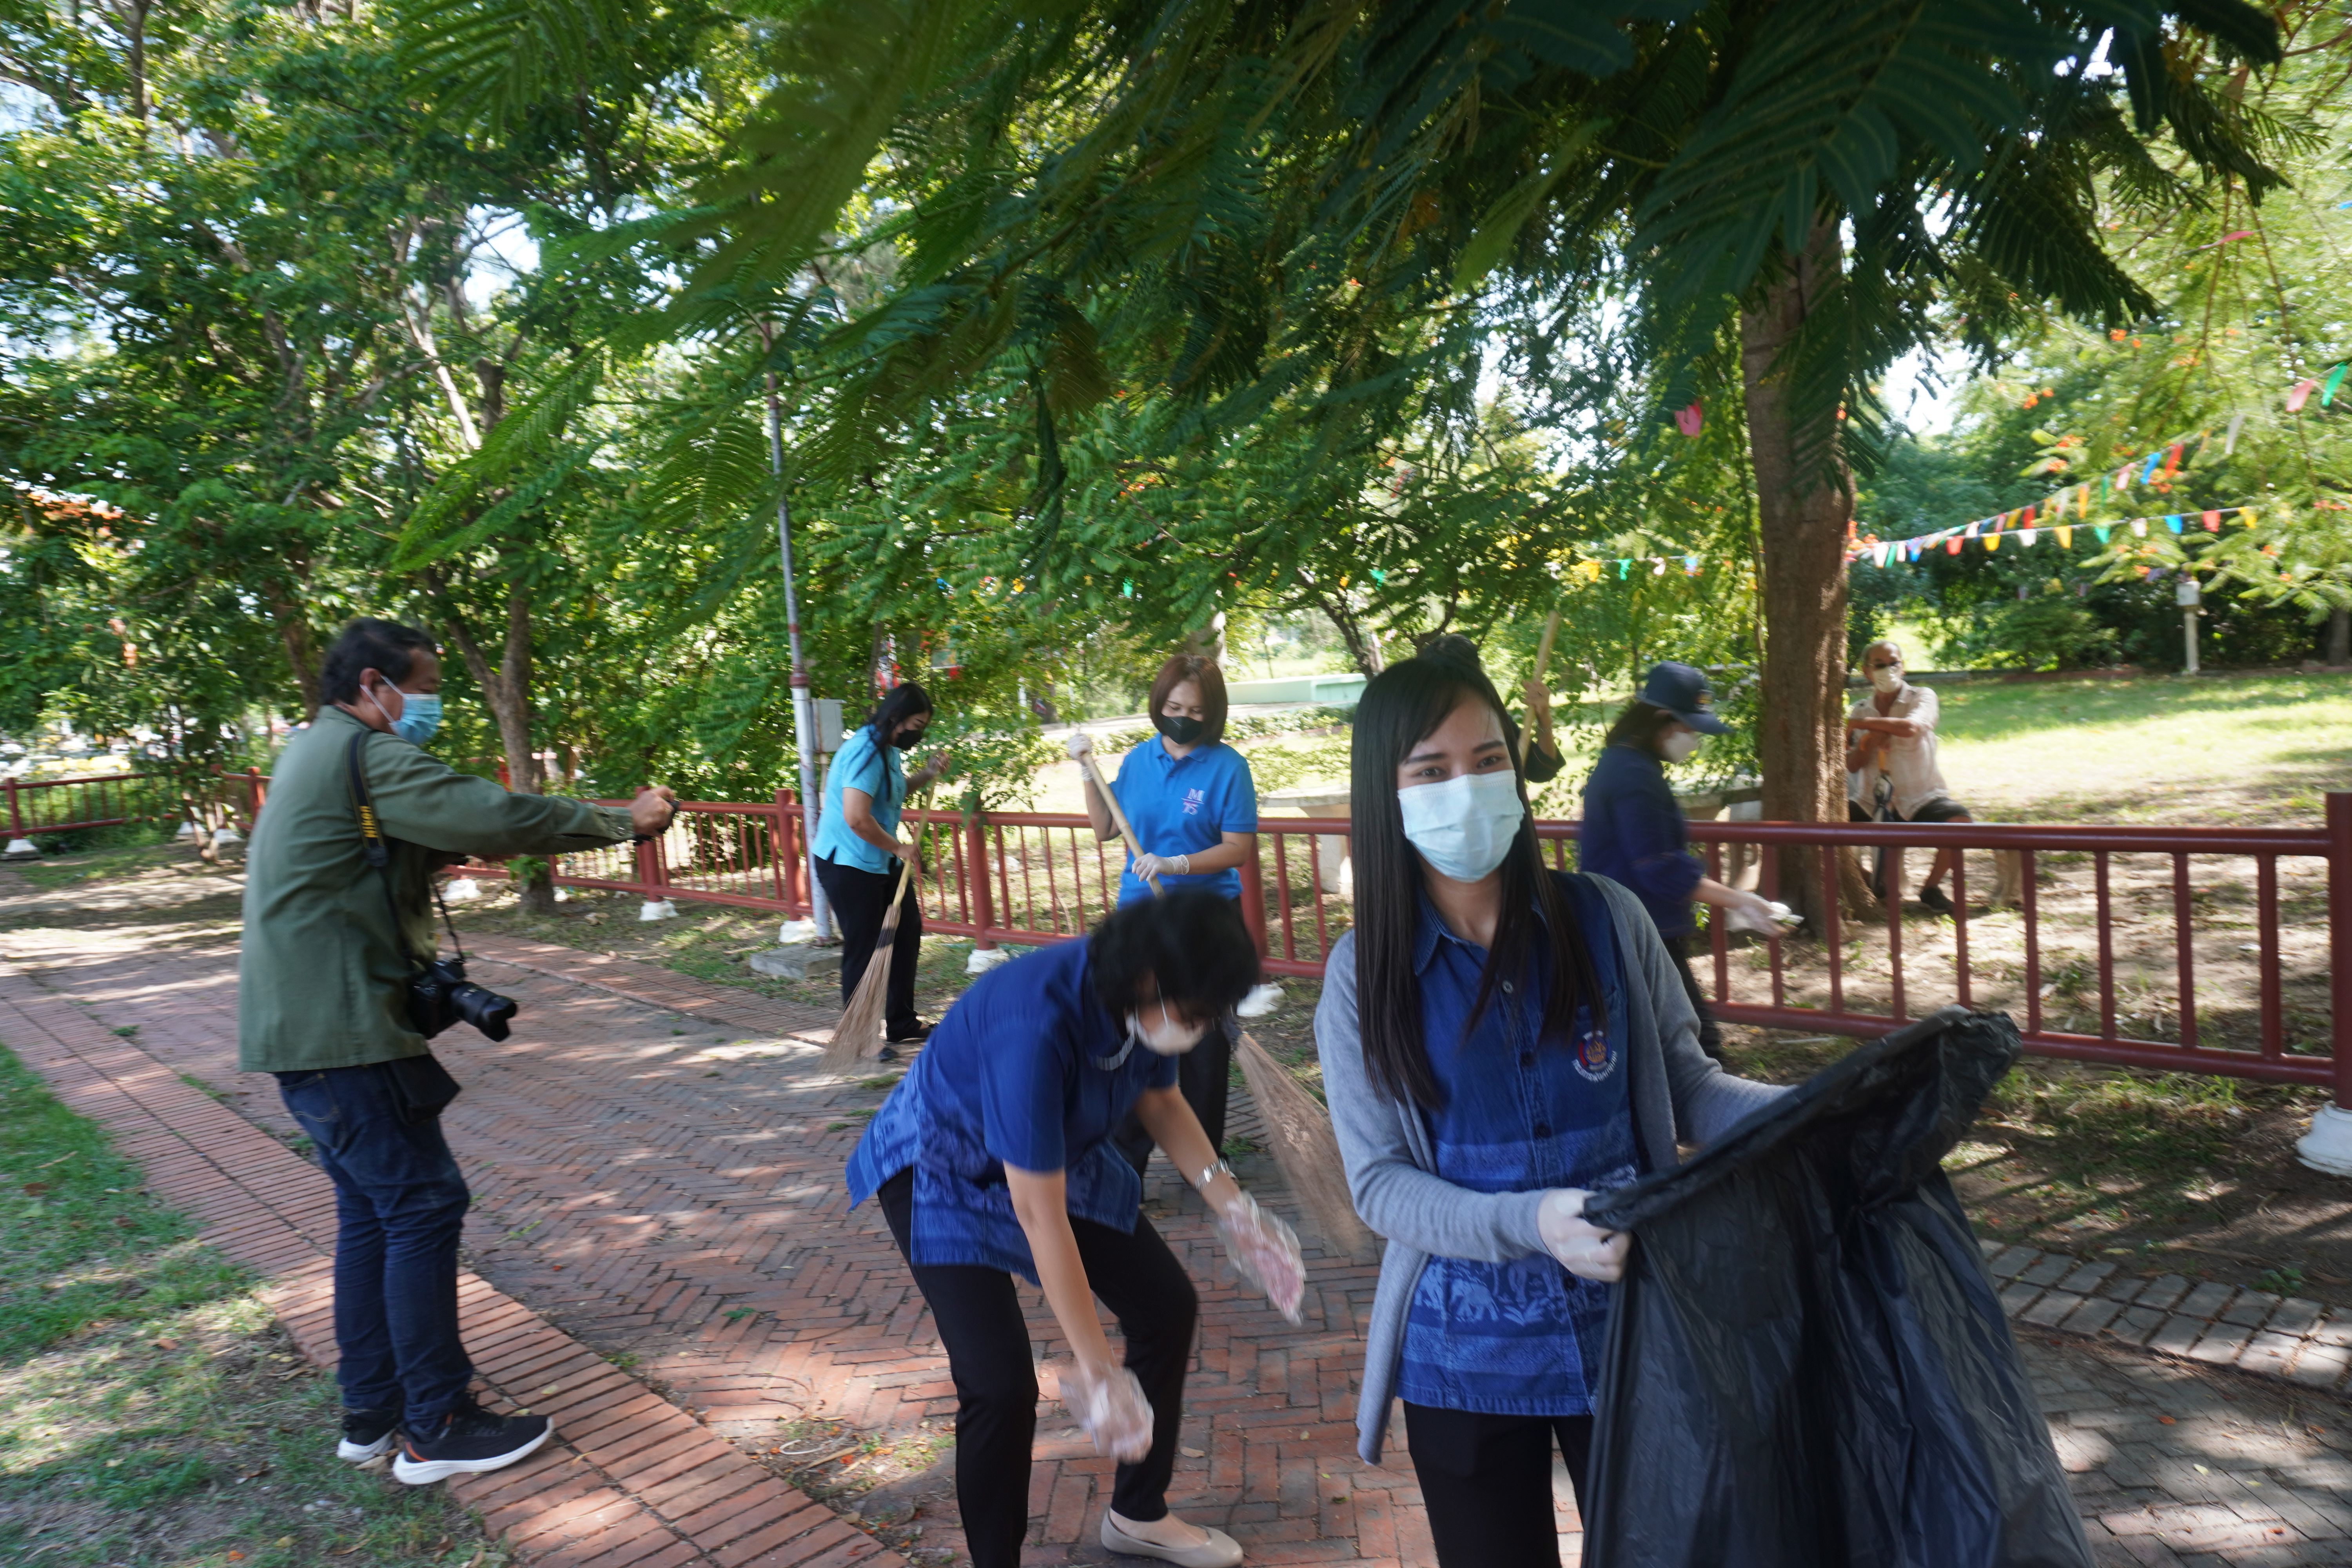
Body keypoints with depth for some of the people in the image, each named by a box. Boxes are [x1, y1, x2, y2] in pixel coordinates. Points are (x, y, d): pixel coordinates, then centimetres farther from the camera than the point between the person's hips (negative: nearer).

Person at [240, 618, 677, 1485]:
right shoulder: (367, 754, -15)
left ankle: (372, 1412, 26)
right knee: (423, 1207, -4)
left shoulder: (319, 749, 18)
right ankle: (435, 1430, 4)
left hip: (304, 1025, 11)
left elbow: (432, 838, 22)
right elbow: (492, 815, -24)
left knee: (372, 1210, 16)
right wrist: (620, 821, -16)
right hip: (339, 1031, -11)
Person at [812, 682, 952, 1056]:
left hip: (879, 861, 11)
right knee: (863, 950, -2)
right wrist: (899, 848, -20)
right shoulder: (866, 752, -23)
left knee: (907, 931, 16)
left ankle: (902, 1025, 29)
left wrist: (926, 775, 7)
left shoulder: (887, 749, 9)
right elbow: (857, 818, -32)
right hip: (848, 863, -11)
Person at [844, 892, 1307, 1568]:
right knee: (1001, 1382, -19)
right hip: (945, 1169, -7)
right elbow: (1041, 1218, -36)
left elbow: (1160, 1101, 1)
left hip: (1060, 1152, 7)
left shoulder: (1143, 999, -19)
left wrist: (1232, 1205, -10)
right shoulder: (1036, 1027, -41)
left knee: (1168, 1305, 7)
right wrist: (1097, 1371, -30)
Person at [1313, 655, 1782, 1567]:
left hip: (1632, 1332, 1)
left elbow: (1688, 1088, -1)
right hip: (1467, 1359, 0)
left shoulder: (1606, 919, -8)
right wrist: (1529, 1222, -27)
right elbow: (1380, 1183, -11)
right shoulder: (1365, 974, -10)